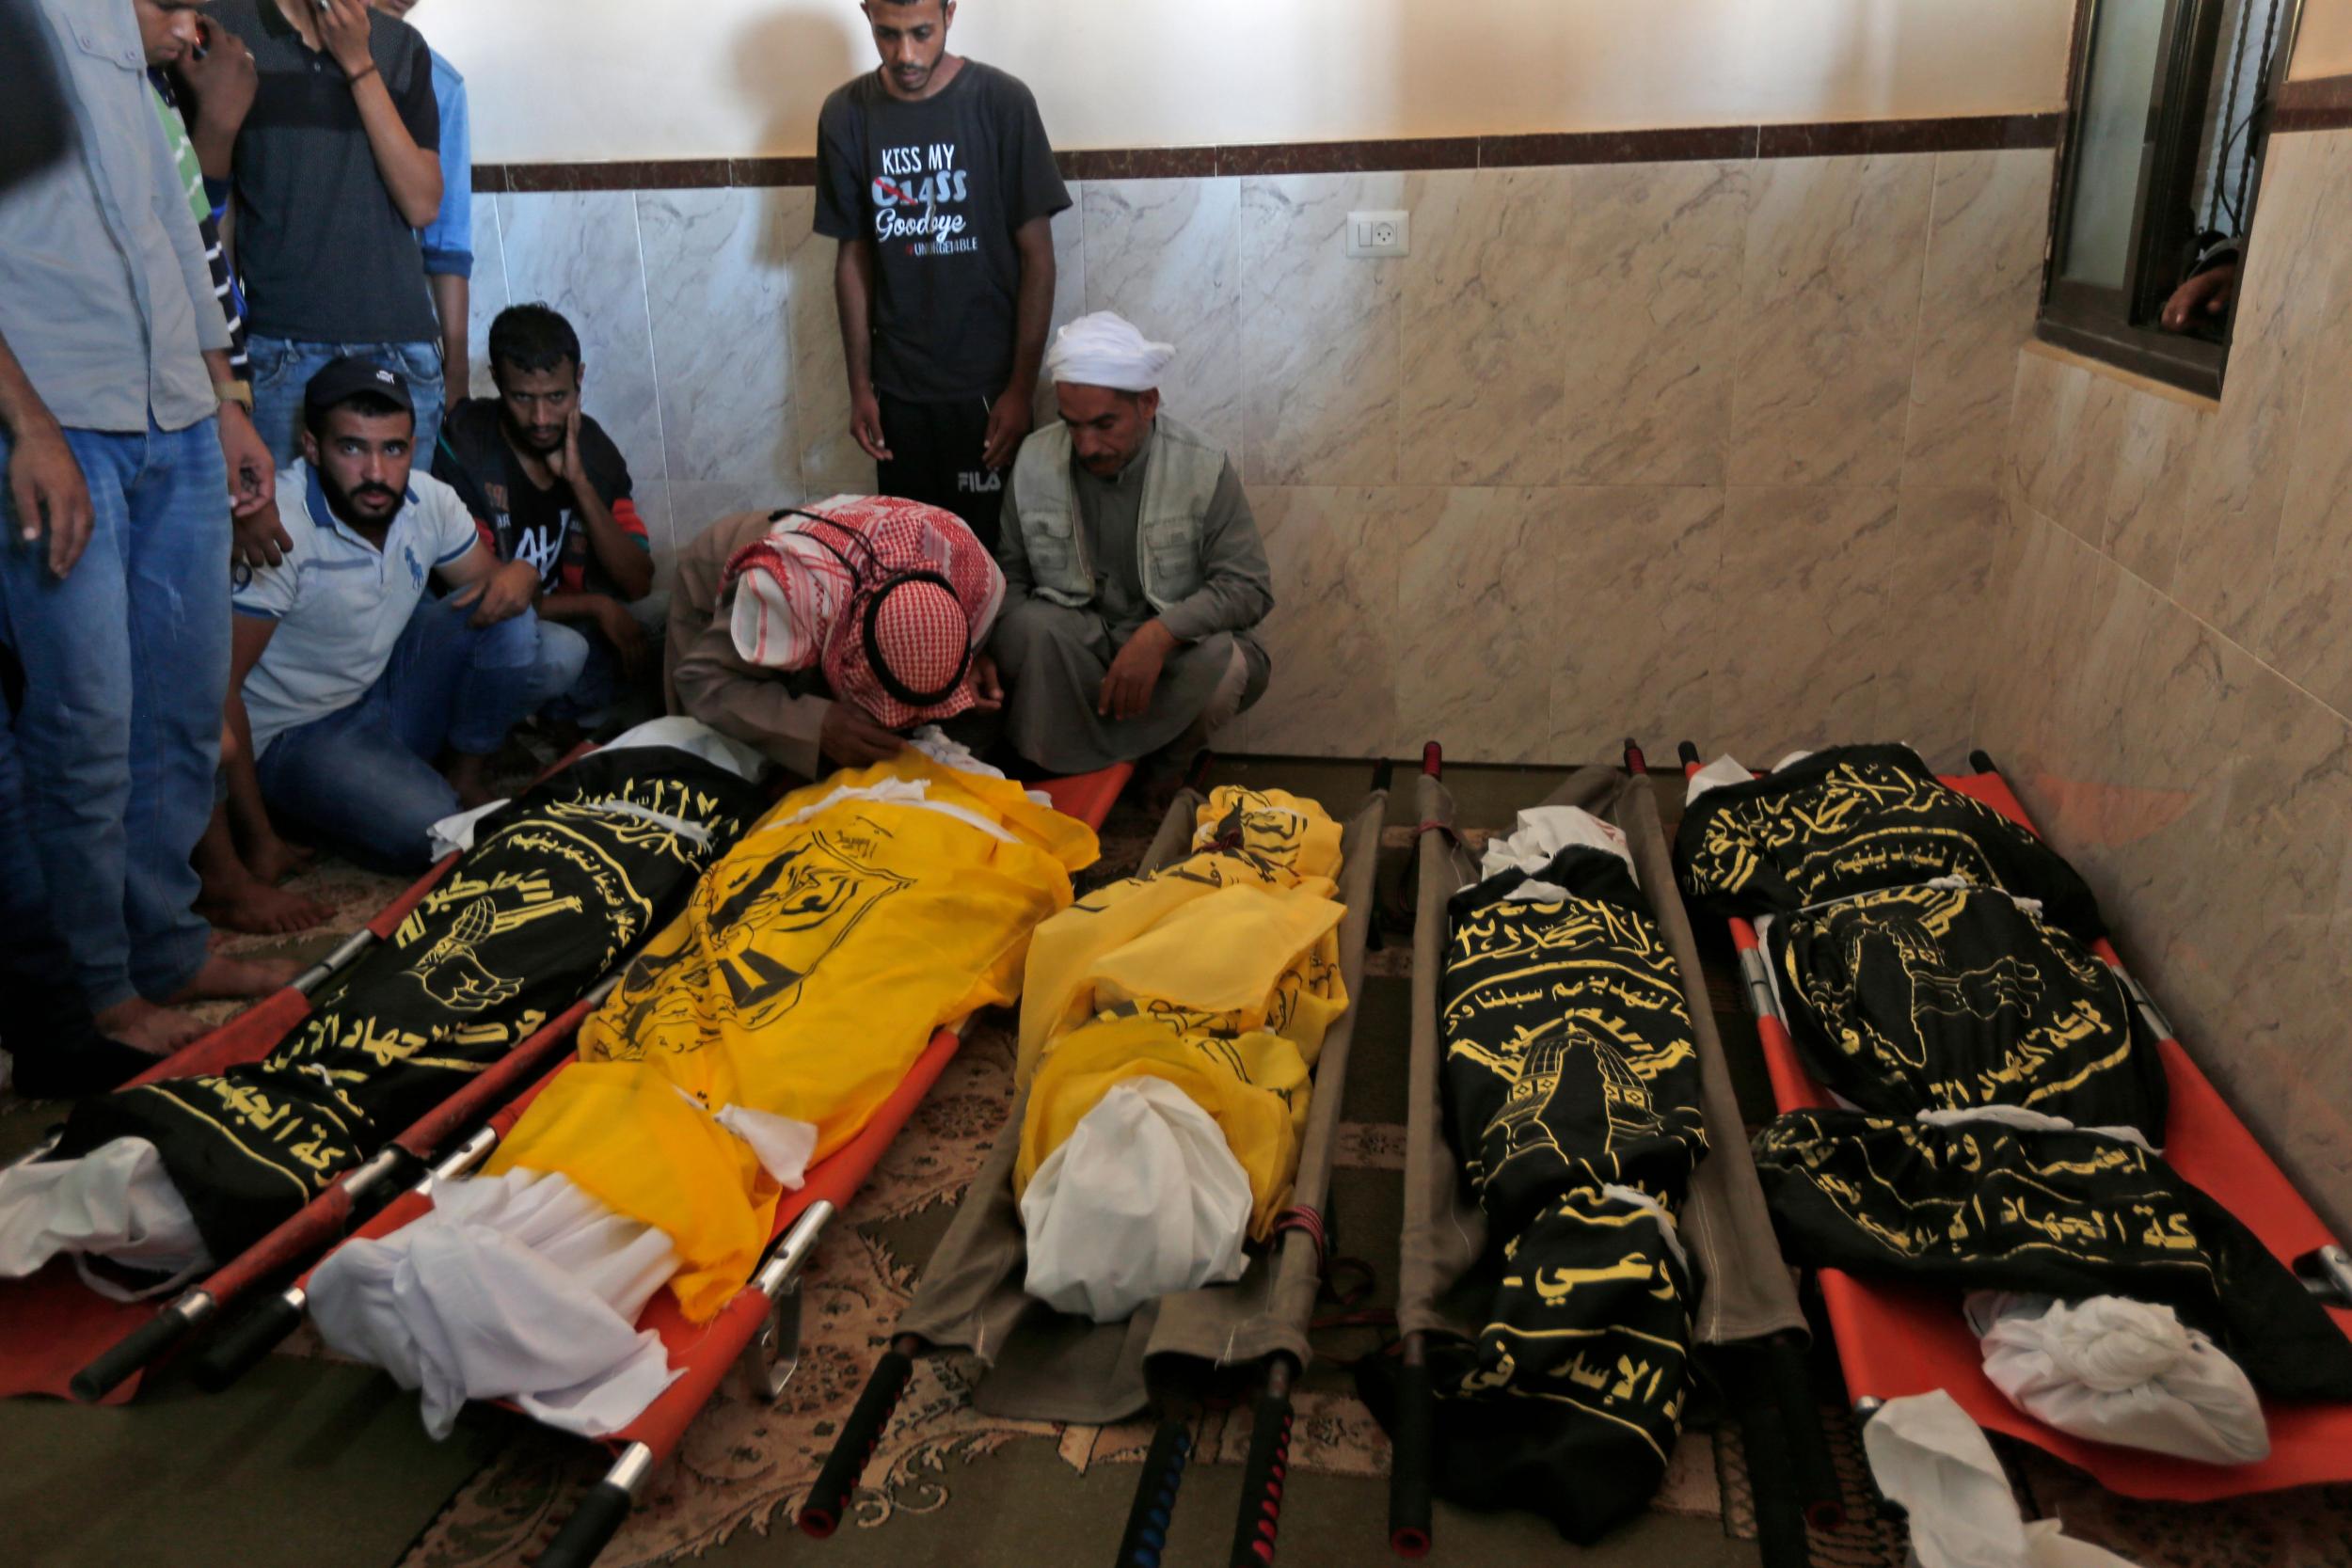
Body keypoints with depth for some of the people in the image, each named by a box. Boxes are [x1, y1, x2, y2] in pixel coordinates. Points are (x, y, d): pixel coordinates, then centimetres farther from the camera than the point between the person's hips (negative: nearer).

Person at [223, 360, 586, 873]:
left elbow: (489, 578, 10)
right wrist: (260, 843, -25)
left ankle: (467, 776, 5)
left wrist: (518, 575, -19)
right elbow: (218, 687, -25)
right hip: (296, 735, -6)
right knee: (434, 832, -31)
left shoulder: (428, 500, -6)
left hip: (387, 687, 6)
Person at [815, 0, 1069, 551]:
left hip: (986, 381, -2)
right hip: (897, 385, 3)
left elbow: (1036, 254, -7)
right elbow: (854, 256, 6)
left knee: (992, 544, 4)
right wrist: (859, 386, 4)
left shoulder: (1002, 102, -9)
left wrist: (1022, 385, -10)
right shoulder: (845, 115, -1)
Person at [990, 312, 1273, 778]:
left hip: (1177, 648, -1)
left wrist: (1160, 633, -30)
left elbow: (1248, 586, -13)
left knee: (1226, 665, -34)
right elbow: (1010, 573, 5)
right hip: (1073, 648, 2)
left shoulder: (1205, 468, -10)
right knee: (1031, 626, -31)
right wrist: (995, 648, -16)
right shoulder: (1034, 460, -3)